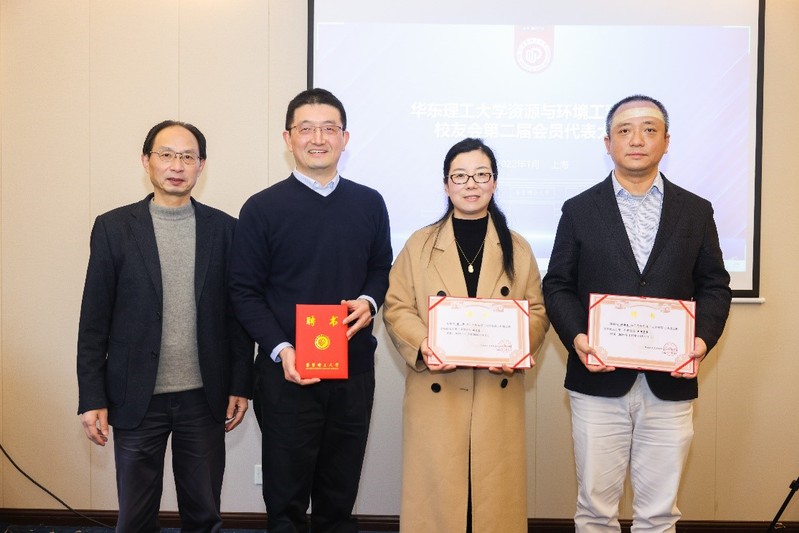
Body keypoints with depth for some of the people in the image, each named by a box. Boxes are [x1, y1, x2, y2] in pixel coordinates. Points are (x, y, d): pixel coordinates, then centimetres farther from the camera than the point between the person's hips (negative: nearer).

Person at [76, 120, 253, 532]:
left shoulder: (224, 228, 2)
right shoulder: (113, 227, -1)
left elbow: (237, 312, 4)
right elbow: (94, 320, -1)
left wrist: (240, 385, 2)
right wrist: (92, 398, -4)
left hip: (205, 397, 1)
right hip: (136, 399, 0)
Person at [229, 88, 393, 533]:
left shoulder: (369, 204, 5)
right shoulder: (262, 208, -4)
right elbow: (246, 292, -5)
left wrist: (369, 302, -7)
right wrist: (281, 350, -17)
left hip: (355, 367, 3)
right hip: (288, 371, -2)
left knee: (340, 496, 15)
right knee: (287, 497, 10)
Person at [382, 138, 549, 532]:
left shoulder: (517, 248, 8)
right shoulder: (419, 245, 4)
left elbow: (537, 311, 7)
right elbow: (396, 309, 2)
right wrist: (423, 346, -16)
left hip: (498, 393, 1)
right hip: (436, 392, -1)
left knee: (495, 490, 6)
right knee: (436, 490, 4)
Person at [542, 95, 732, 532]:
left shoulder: (696, 211, 8)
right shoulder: (579, 210, 5)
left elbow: (714, 286, 8)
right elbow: (557, 285, 3)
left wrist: (703, 337, -11)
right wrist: (575, 336, -14)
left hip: (671, 384, 1)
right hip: (598, 380, -1)